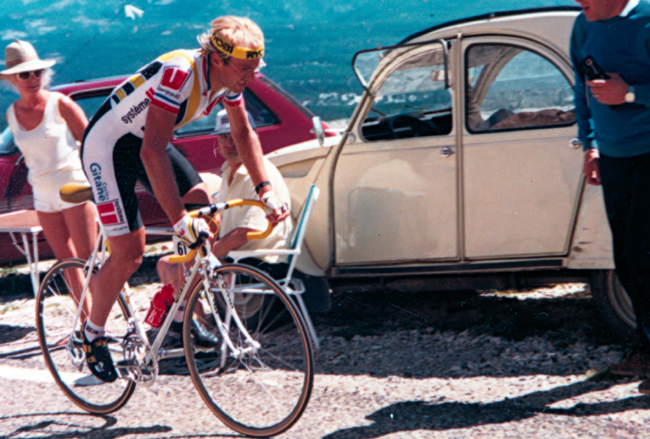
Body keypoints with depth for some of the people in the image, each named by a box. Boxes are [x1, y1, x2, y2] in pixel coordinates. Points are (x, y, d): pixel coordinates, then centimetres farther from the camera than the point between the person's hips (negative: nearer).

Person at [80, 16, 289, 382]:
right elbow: (152, 151, -41)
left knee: (204, 210, -4)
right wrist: (181, 220, -44)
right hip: (108, 146, -8)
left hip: (148, 144, 8)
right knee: (129, 253, -10)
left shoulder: (228, 79, -10)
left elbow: (244, 134, 6)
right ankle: (93, 334, 12)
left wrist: (265, 189, -5)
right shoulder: (178, 74, -35)